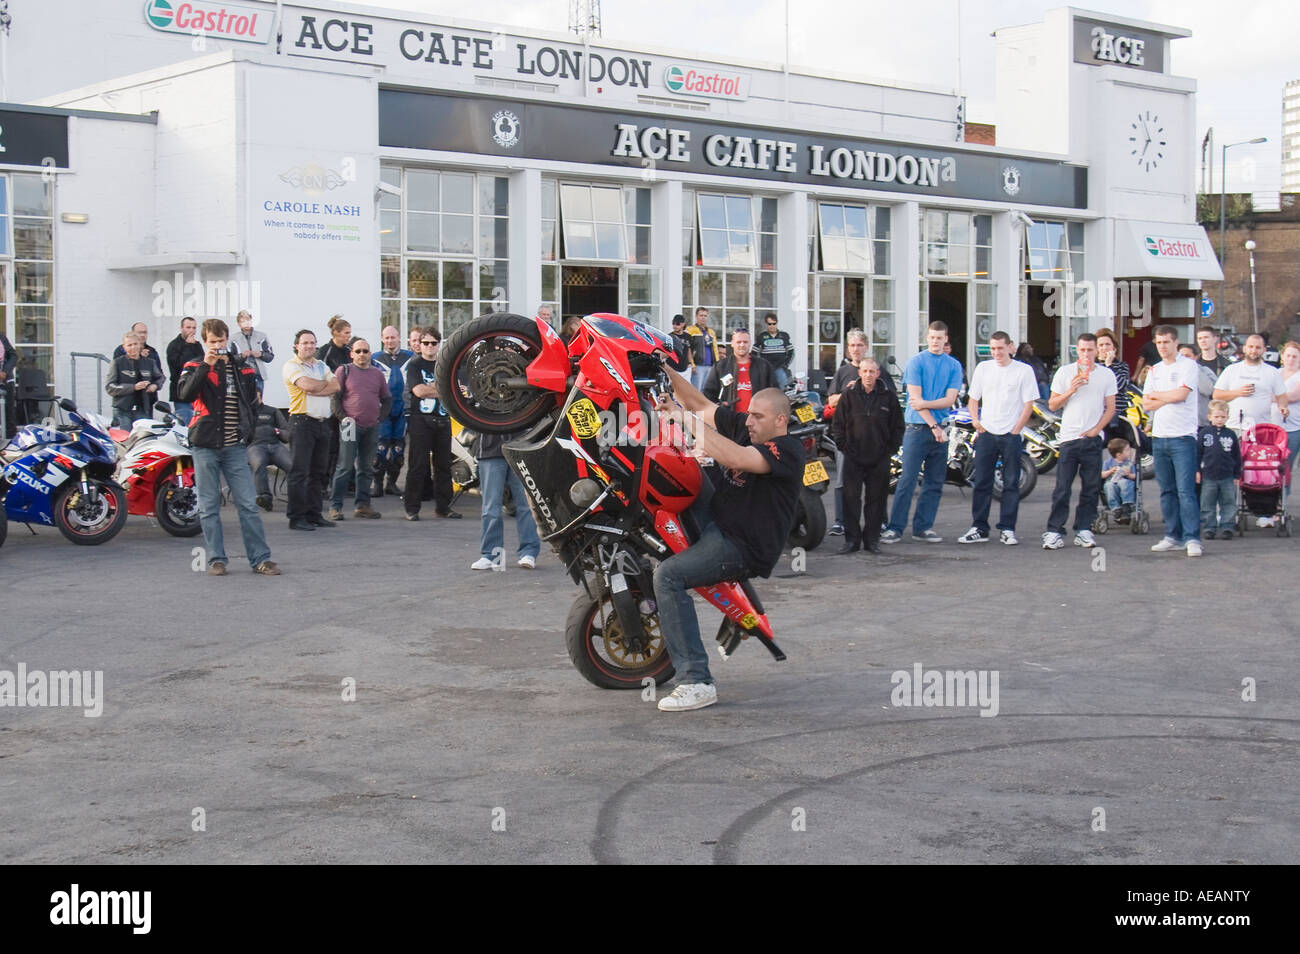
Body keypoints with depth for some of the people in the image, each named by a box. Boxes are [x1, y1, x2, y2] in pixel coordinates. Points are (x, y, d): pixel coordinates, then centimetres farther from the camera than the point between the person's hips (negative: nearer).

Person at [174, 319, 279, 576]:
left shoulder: (242, 368, 11)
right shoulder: (195, 367, 2)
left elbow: (252, 401, 24)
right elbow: (184, 394, -18)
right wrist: (206, 366, -22)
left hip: (234, 447, 2)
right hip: (205, 446, -2)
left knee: (248, 505, -1)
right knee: (209, 507, 2)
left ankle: (260, 558, 1)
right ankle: (216, 559, 8)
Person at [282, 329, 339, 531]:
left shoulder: (321, 365, 18)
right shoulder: (291, 366, -3)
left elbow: (336, 386, 3)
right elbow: (308, 385, -18)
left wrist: (315, 390, -12)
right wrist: (326, 383, 1)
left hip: (323, 422, 7)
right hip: (302, 421, -7)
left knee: (319, 471, 10)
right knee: (300, 471, -7)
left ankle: (314, 514, 16)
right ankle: (296, 517, -6)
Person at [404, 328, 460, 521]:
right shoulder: (414, 365, 3)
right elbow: (419, 391, -11)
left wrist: (430, 388, -6)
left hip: (442, 419, 4)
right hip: (421, 419, -4)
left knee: (444, 464, 5)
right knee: (418, 465, -6)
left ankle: (443, 506, 12)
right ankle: (412, 508, -3)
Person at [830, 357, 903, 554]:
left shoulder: (888, 397, 4)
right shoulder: (849, 395, 3)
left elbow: (898, 427, 11)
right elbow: (837, 425, 7)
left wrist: (891, 449, 3)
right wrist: (843, 447, 0)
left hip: (879, 459, 1)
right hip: (853, 458, -1)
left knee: (876, 499, 4)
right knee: (851, 499, -2)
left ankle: (872, 539, 12)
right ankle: (852, 539, 3)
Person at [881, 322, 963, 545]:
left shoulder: (954, 366, 10)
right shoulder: (916, 362, 0)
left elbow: (950, 400, 1)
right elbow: (916, 398, -7)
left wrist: (925, 404, -14)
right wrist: (934, 426, -11)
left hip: (940, 429, 4)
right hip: (917, 427, -4)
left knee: (935, 482, 5)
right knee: (907, 480, -8)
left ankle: (923, 527, 12)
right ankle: (895, 528, -6)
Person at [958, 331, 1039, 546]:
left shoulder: (1024, 370, -1)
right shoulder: (983, 368, 10)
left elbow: (1029, 404, -2)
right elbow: (973, 399, 15)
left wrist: (1015, 431, -7)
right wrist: (976, 422, -1)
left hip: (1011, 435, -3)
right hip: (986, 433, 3)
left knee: (1011, 484, 1)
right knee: (982, 483, 2)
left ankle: (1007, 529, 6)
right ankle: (979, 528, 8)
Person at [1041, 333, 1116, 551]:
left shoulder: (1106, 375, 7)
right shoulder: (1064, 372, 5)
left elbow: (1110, 408, 8)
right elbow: (1052, 404, 6)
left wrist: (1096, 429, -5)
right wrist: (1071, 390, -10)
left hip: (1093, 438, 1)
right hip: (1069, 437, -1)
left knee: (1091, 488, 3)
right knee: (1062, 488, -4)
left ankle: (1083, 530, 11)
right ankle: (1054, 531, -2)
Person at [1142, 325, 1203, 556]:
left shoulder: (1188, 366, -1)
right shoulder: (1154, 370, 16)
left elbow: (1181, 394, -14)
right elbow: (1146, 404, 9)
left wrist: (1155, 395, 0)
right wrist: (1169, 398, -6)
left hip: (1183, 435, -6)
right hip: (1159, 436, 6)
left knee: (1186, 489, -11)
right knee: (1167, 491, 8)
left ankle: (1192, 538, -11)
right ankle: (1173, 536, 13)